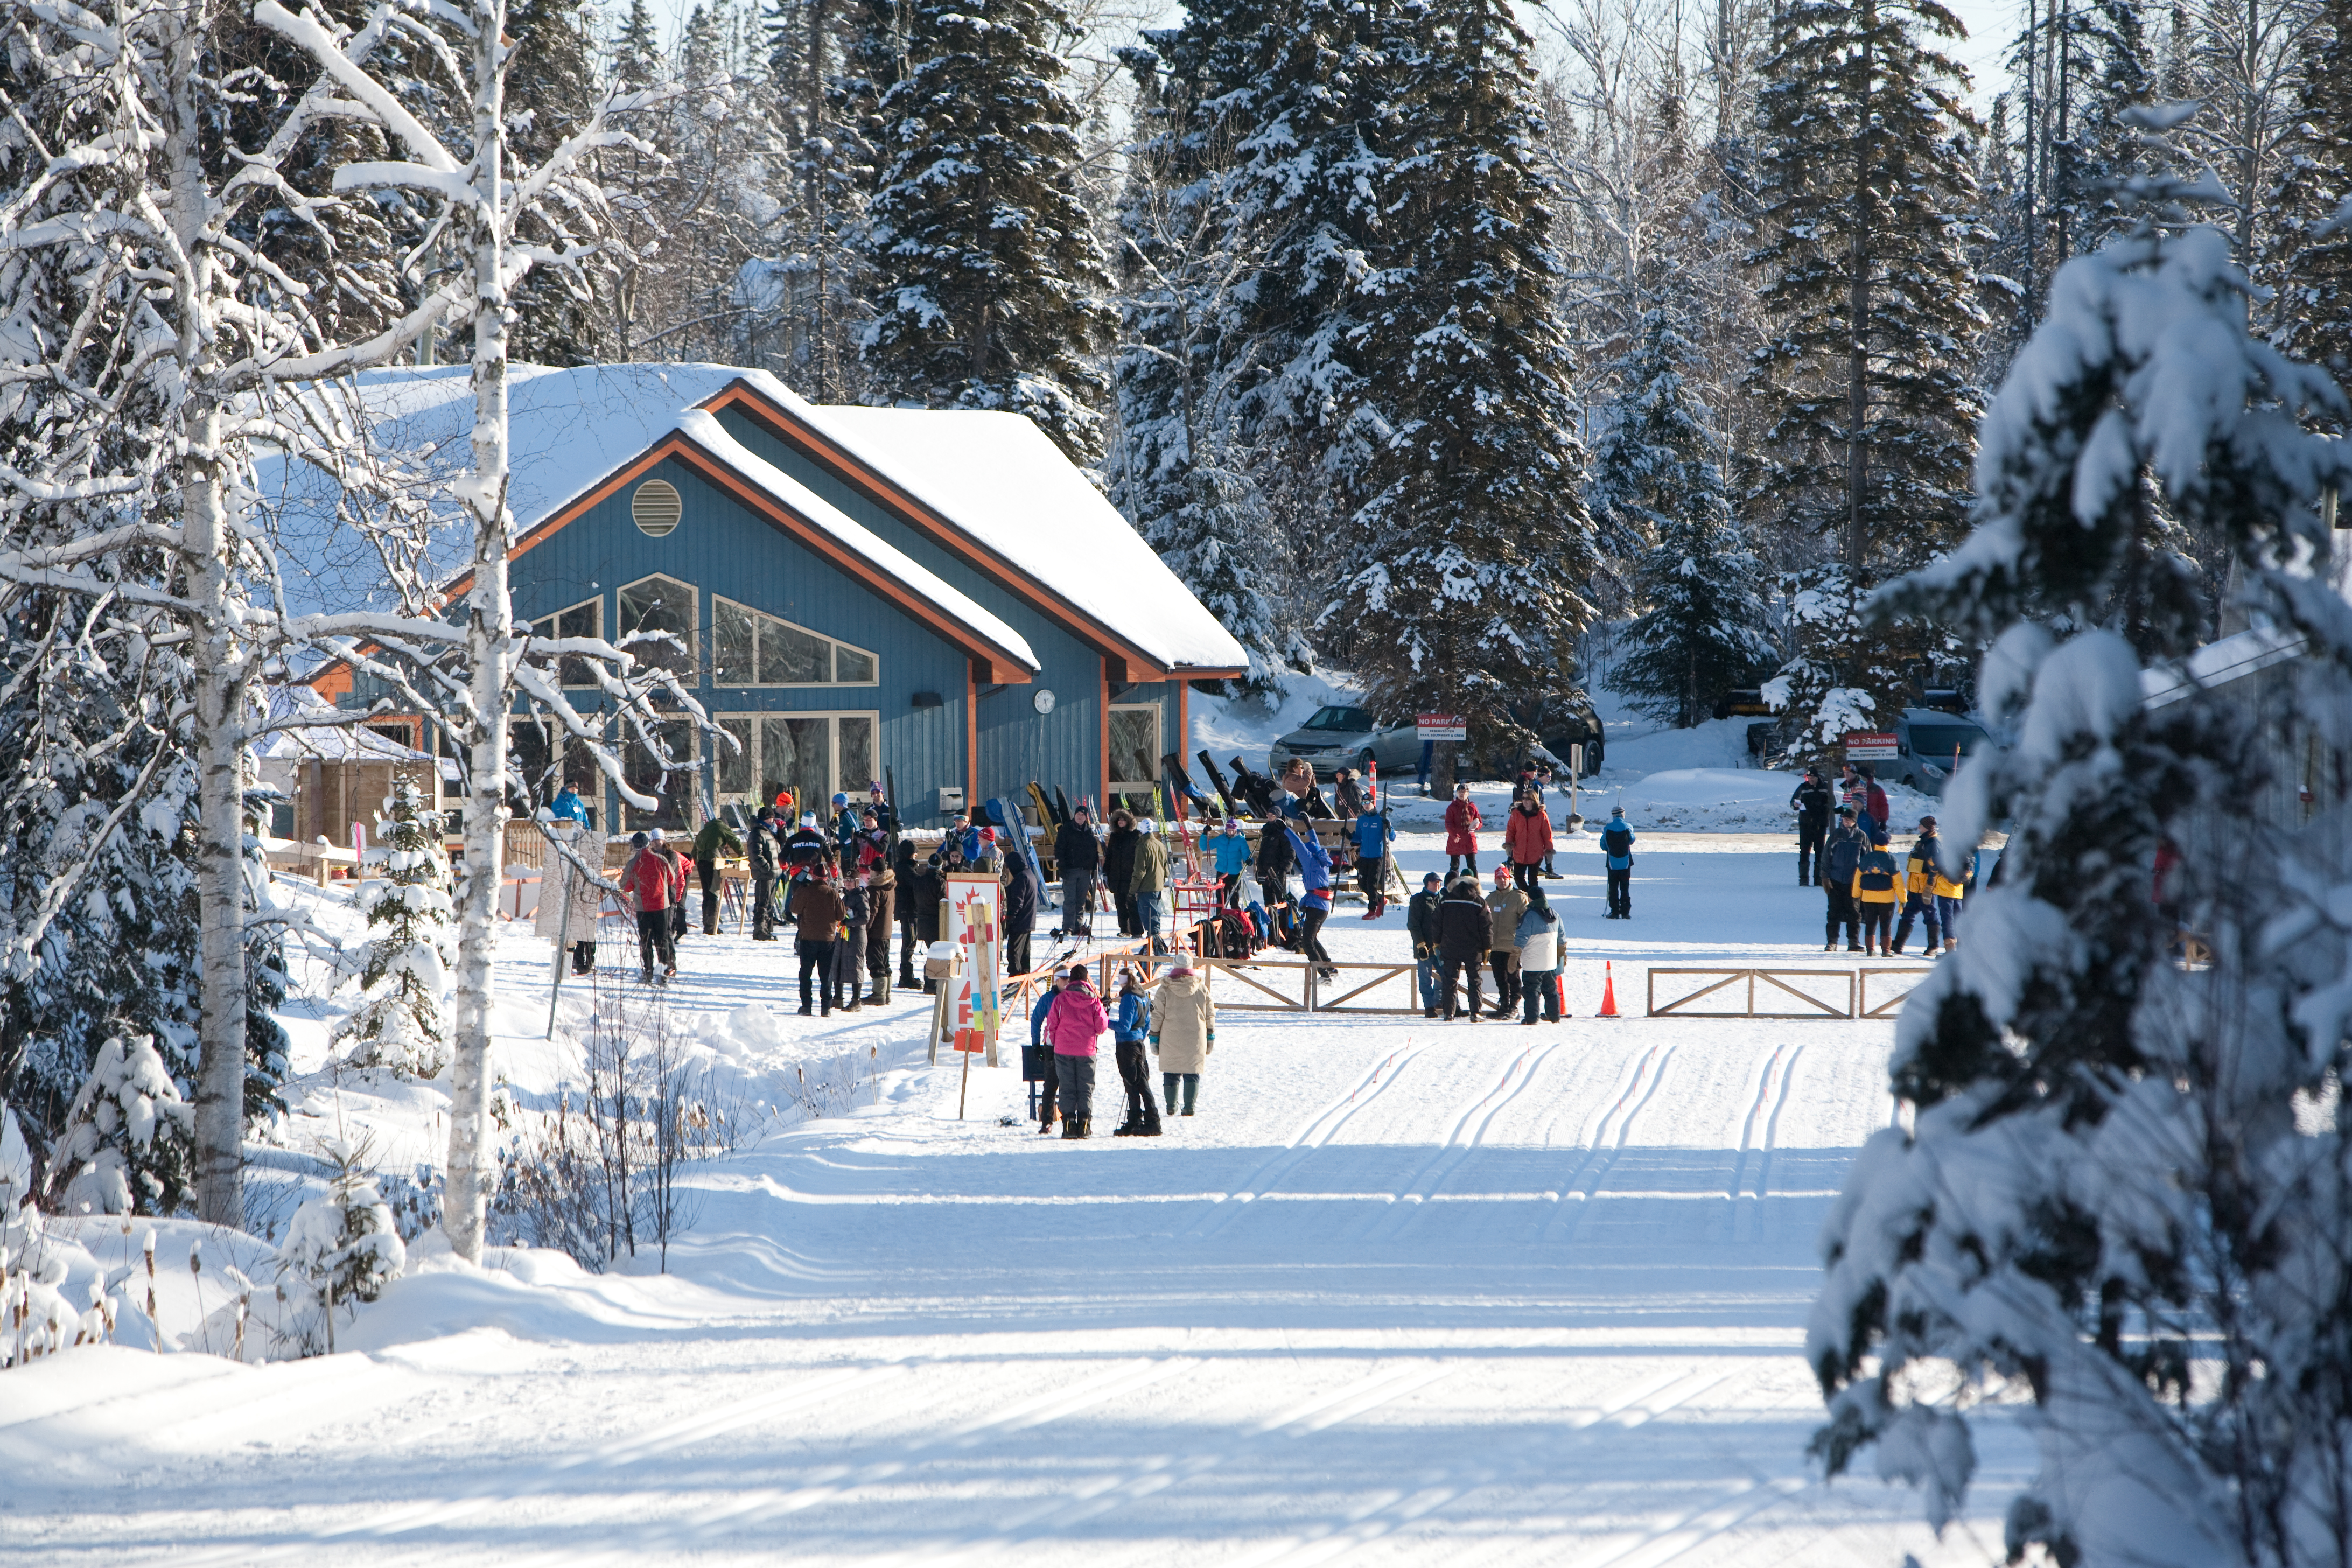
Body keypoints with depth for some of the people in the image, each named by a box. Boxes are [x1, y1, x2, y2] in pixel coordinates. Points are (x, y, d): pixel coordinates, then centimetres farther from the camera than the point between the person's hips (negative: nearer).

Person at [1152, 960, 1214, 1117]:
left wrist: (1154, 1038, 7)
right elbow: (1210, 1015, 6)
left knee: (1171, 1075, 11)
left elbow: (1157, 1016, -2)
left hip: (1170, 1041, 0)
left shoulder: (1165, 990, -5)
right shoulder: (1202, 989, 0)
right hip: (1195, 1041, 1)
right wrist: (1211, 1037, 16)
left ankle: (1171, 1107, 12)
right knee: (1192, 1074, 7)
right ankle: (1190, 1106, 0)